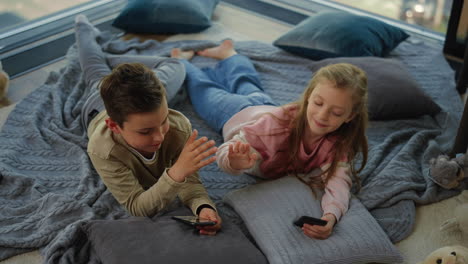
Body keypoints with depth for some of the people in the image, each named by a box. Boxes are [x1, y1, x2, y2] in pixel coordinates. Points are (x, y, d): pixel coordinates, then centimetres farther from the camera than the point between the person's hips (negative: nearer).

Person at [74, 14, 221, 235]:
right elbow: (138, 209, -50)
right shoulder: (103, 150, -53)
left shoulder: (179, 125, -48)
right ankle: (83, 29, 61)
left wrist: (203, 206, -66)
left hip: (147, 100, 0)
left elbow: (189, 182, -41)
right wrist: (176, 173, -68)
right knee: (97, 75, 35)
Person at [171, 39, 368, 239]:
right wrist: (237, 162, -72)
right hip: (237, 115, -3)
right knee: (204, 88, 29)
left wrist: (331, 216, -74)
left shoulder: (340, 142, -41)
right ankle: (182, 61, 57)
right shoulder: (278, 121, -49)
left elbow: (339, 181, -52)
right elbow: (224, 154, -47)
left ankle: (228, 54, 63)